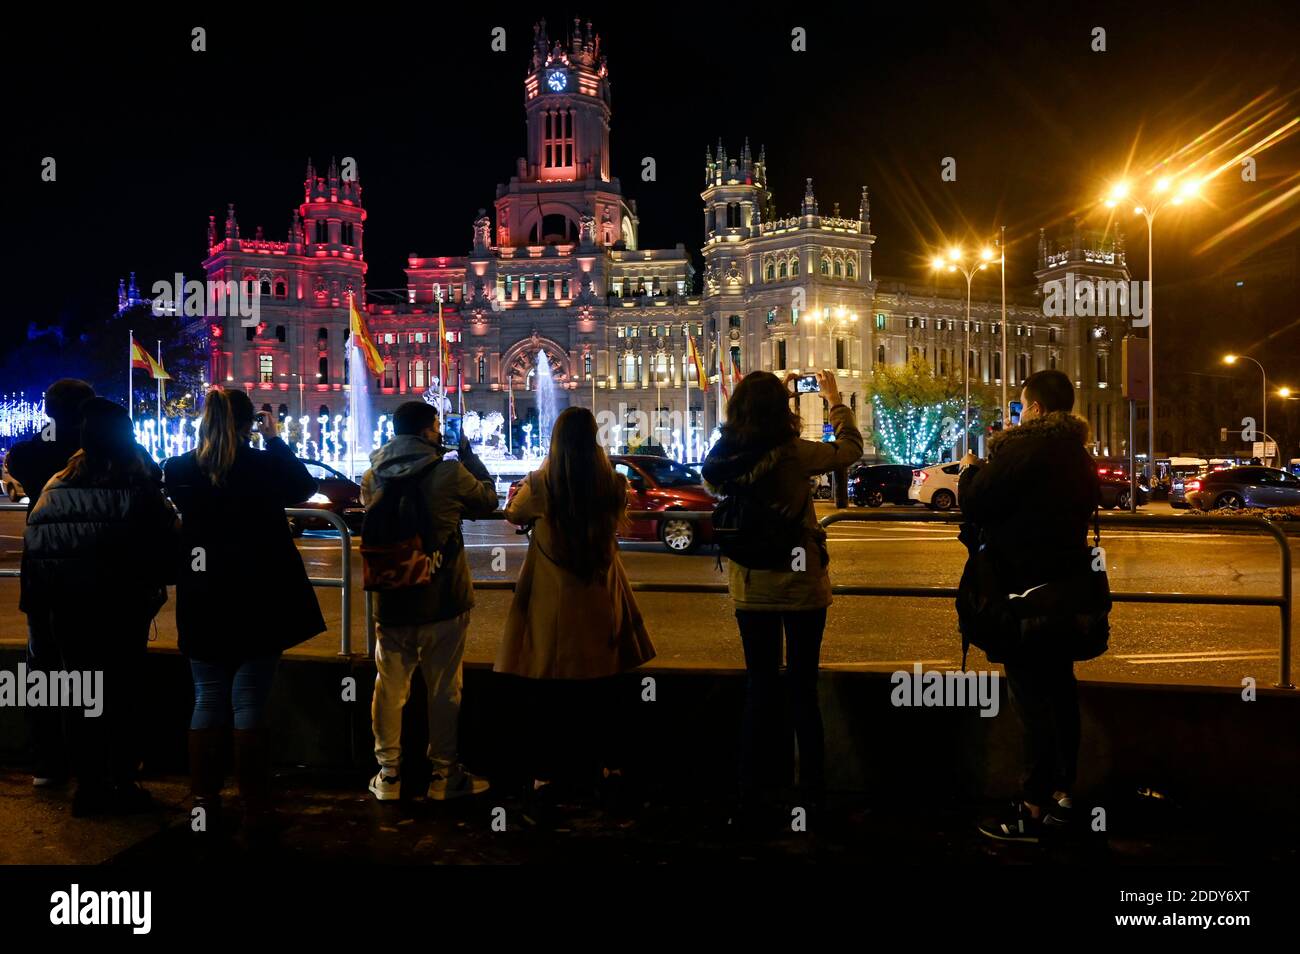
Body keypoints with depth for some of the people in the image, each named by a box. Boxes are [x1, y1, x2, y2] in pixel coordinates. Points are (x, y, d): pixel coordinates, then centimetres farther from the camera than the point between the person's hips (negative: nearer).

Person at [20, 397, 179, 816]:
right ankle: (124, 786, 13)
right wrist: (152, 585, 6)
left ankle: (89, 786, 19)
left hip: (67, 610, 3)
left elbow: (33, 542, 1)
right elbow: (166, 540, -12)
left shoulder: (56, 487, 0)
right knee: (123, 696, 8)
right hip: (121, 609, -3)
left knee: (84, 696, 14)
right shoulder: (136, 487, -11)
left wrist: (39, 606, 8)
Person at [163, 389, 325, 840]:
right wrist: (275, 440, 12)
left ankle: (205, 804, 20)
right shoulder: (264, 464, -11)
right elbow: (304, 487, 8)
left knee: (208, 702, 14)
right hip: (258, 602, -2)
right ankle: (255, 812, 7)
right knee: (250, 705, 2)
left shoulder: (179, 471, -6)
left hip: (202, 606, 2)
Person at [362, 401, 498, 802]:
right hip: (442, 602, -3)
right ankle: (443, 774, 18)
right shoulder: (451, 473, -15)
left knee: (390, 687, 14)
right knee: (444, 689, 9)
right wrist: (470, 458, 12)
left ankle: (388, 774, 21)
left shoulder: (373, 476, -3)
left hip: (391, 600, 3)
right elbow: (488, 501, 0)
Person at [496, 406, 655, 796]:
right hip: (600, 601, 2)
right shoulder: (614, 484, -12)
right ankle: (606, 762, 28)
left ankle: (544, 770, 18)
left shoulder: (541, 485, -16)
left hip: (551, 601, -2)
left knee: (544, 688, 10)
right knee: (603, 682, 16)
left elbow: (513, 514, 5)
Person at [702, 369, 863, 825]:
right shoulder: (794, 454, -17)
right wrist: (834, 400, 16)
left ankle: (749, 801, 15)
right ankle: (813, 796, 19)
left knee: (759, 691, 12)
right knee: (803, 690, 9)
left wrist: (773, 392, 23)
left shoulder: (725, 457, -8)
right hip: (801, 586, -3)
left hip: (750, 590, 3)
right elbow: (850, 447, 0)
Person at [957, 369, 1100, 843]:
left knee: (1031, 697, -5)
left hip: (1024, 590, -9)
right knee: (1059, 688, 16)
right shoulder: (1079, 454, 10)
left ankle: (1033, 809, 1)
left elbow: (974, 504, -18)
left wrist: (969, 471, 4)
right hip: (1066, 586, 9)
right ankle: (1062, 791, 26)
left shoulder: (1021, 449, -17)